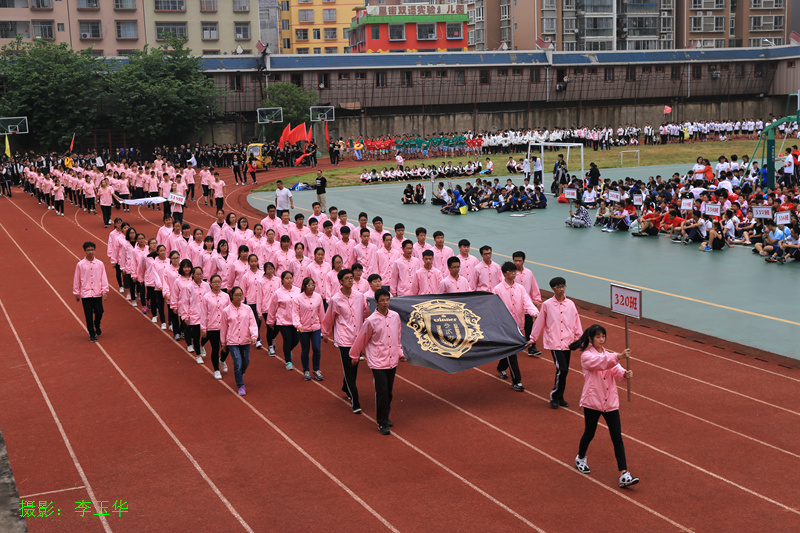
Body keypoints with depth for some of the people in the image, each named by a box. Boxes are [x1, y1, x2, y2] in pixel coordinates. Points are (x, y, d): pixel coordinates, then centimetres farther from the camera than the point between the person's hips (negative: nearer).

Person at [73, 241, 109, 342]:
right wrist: (76, 293, 6)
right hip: (85, 294, -1)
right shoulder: (80, 265, -2)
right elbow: (76, 279, 3)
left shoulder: (100, 264, 0)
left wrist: (105, 291, -3)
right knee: (88, 315, 2)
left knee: (99, 312, -1)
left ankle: (97, 325, 33)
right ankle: (92, 334, 16)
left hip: (97, 293, 1)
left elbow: (103, 278, 3)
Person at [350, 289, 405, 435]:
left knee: (389, 391, 12)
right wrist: (354, 356, 10)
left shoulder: (395, 316, 2)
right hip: (378, 361, -5)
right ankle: (382, 423, 3)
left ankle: (385, 416, 31)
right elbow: (361, 339, 1)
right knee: (381, 391, -7)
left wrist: (400, 353, 17)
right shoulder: (371, 321, -12)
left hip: (392, 360, 5)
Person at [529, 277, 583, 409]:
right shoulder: (547, 305, -2)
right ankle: (554, 396, 1)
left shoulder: (570, 304, 5)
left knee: (564, 370, 7)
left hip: (567, 342, 4)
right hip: (554, 342, -4)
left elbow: (576, 323, 12)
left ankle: (559, 398, 21)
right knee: (562, 369, -15)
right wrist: (532, 338, 11)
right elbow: (540, 322, 6)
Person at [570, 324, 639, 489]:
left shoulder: (608, 354, 12)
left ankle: (624, 475, -6)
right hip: (592, 401, -5)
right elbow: (600, 362, -29)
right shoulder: (586, 355, -8)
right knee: (589, 433, 11)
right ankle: (580, 459, 41)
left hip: (610, 401, 5)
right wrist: (619, 356, -44)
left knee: (617, 438, -2)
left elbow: (615, 369, -5)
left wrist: (625, 374, -28)